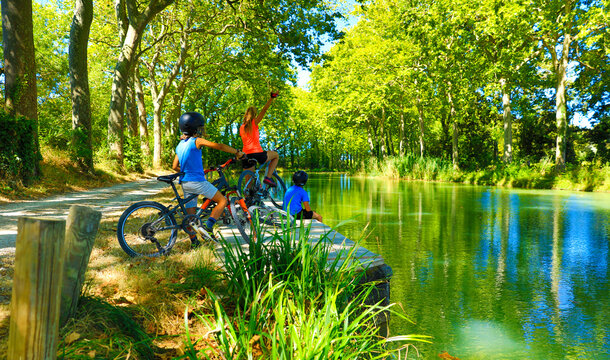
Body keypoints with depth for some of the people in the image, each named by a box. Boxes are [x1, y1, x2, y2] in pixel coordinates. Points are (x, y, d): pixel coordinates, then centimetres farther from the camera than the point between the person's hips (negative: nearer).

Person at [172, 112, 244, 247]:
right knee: (223, 201, 2)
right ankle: (208, 227, -9)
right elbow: (220, 146, -12)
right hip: (197, 181, -8)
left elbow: (175, 167, 16)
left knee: (190, 213, 12)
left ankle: (194, 241, 16)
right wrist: (237, 152, -3)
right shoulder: (197, 141, -8)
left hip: (185, 182, 8)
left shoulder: (180, 145, 14)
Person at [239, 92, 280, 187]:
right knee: (276, 155, 22)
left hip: (246, 156, 5)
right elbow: (264, 110, -9)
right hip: (257, 154, -5)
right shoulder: (254, 123, 0)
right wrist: (272, 98, -15)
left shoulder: (241, 127, 14)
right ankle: (268, 177, 7)